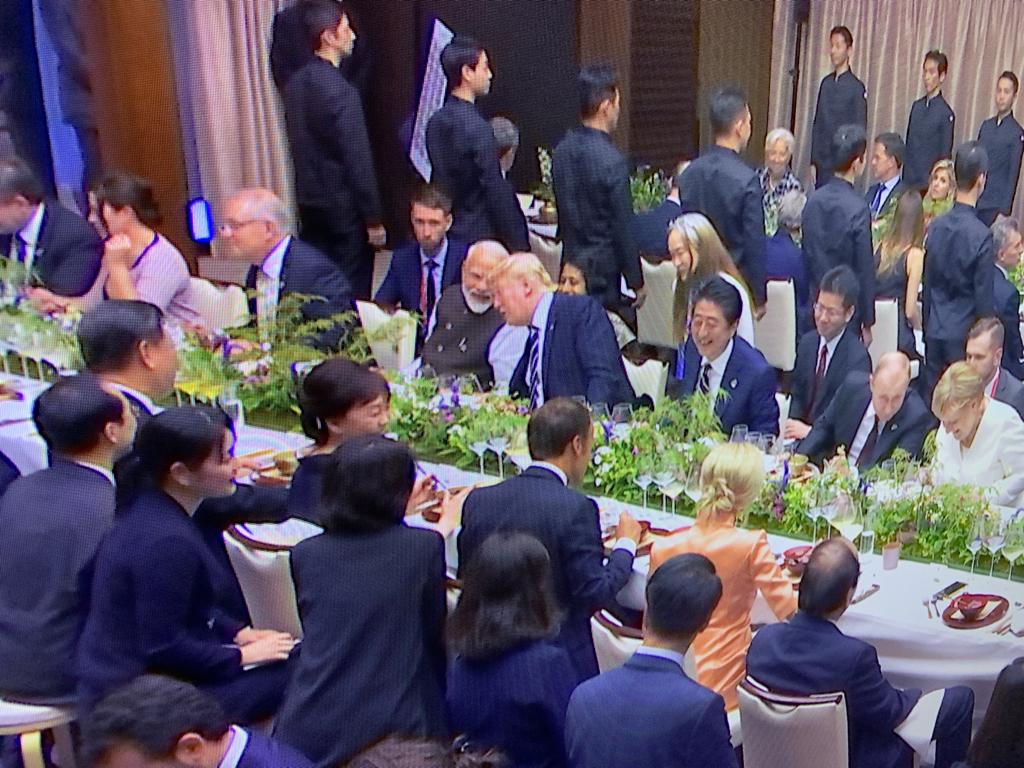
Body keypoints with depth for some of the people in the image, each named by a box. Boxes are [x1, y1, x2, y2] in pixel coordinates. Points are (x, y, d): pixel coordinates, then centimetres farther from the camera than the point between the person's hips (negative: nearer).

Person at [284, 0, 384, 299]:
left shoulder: (295, 83, 5)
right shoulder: (341, 91, -20)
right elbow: (358, 160, -19)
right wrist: (373, 218, -13)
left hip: (309, 201, 8)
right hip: (344, 206, -8)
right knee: (352, 293, 3)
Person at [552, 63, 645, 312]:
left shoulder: (562, 150, 3)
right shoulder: (612, 161, -19)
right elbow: (623, 227, -15)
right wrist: (636, 282, -6)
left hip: (571, 266, 7)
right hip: (605, 272, -7)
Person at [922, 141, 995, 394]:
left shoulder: (935, 227, -1)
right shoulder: (981, 235, -15)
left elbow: (927, 287, 7)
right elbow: (983, 298, -11)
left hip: (935, 333, 5)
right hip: (965, 335, -5)